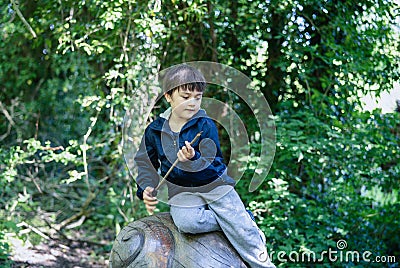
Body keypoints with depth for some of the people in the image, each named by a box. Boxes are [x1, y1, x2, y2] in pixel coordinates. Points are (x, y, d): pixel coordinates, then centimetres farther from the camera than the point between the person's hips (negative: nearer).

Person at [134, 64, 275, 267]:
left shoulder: (206, 126, -9)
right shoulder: (154, 130, 0)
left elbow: (213, 165, -16)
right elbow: (146, 163, 12)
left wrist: (194, 159, -37)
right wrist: (146, 189, -4)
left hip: (214, 185, -1)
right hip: (181, 192, 2)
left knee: (243, 233, -7)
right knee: (186, 222, -30)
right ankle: (238, 218, -10)